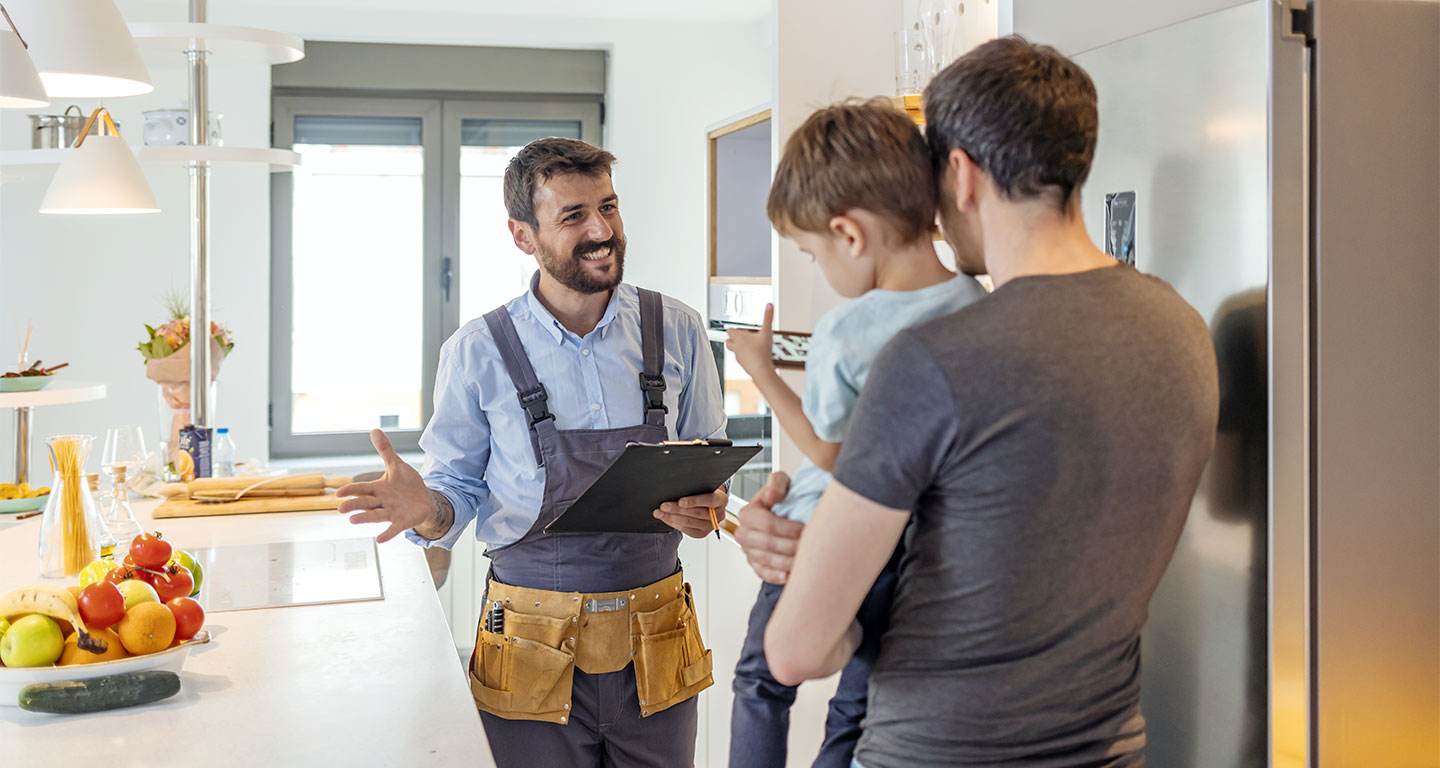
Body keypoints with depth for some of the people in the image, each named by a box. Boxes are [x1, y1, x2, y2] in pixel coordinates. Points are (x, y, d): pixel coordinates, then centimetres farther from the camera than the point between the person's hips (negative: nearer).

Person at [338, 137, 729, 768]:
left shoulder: (675, 330, 1)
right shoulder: (478, 353, -4)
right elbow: (459, 488, 2)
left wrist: (705, 507, -13)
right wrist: (428, 511, -20)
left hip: (656, 643, 2)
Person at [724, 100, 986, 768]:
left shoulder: (845, 335, -27)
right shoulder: (978, 308, -11)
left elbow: (831, 456, -14)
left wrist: (759, 369, -6)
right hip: (913, 549, 5)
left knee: (761, 681, 20)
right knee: (856, 712, 20)